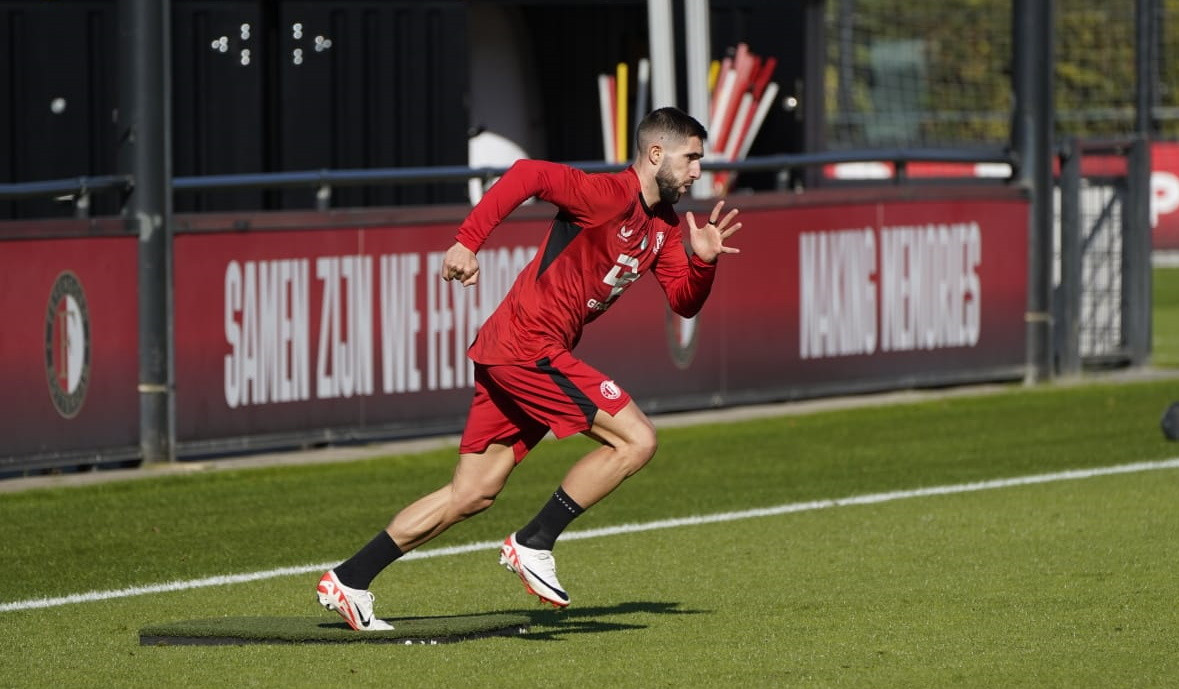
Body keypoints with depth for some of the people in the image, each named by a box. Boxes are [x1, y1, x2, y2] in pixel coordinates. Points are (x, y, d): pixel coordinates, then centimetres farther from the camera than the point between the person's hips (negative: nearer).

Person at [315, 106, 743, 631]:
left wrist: (703, 260, -4)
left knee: (472, 494, 9)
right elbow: (530, 174, -24)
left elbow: (684, 302, 16)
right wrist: (468, 241, -31)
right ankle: (533, 545, -5)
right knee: (636, 439, -11)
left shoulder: (663, 227, 15)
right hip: (529, 345, -9)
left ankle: (348, 581, 11)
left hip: (512, 355, 9)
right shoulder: (609, 195, -14)